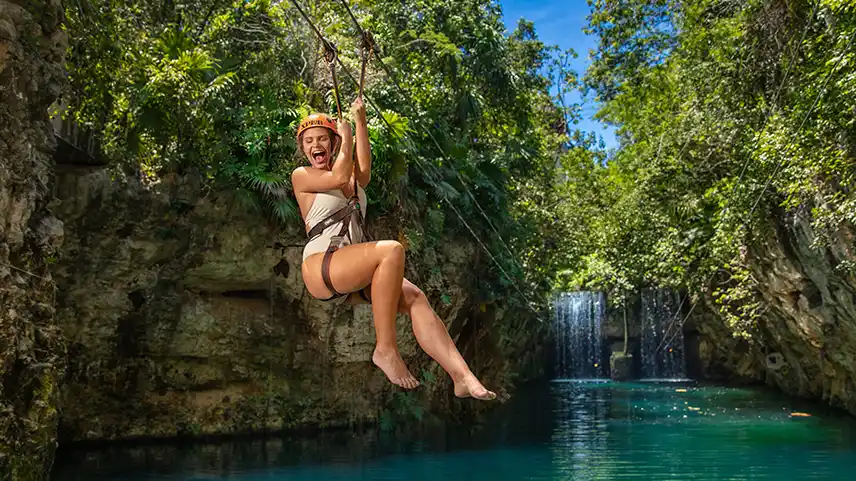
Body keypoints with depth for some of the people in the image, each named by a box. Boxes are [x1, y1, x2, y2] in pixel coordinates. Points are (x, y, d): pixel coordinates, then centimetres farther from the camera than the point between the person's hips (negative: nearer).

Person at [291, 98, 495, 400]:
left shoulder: (355, 180, 22)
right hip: (320, 268, -6)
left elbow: (363, 170, -2)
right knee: (391, 250, -31)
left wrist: (360, 122, -5)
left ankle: (463, 378, -28)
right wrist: (347, 139, 5)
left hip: (354, 274, 6)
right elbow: (339, 176, -11)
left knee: (415, 298, -19)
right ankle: (385, 350, -28)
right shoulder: (301, 176, 8)